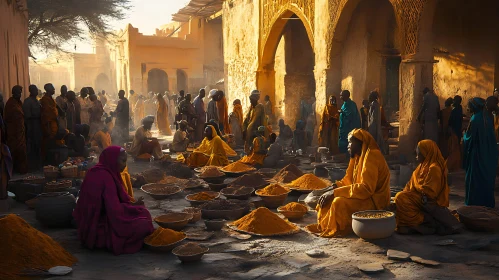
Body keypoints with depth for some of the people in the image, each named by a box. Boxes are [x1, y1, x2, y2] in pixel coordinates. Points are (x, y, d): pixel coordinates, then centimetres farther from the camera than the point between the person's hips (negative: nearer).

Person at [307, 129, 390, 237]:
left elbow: (366, 188, -27)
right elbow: (349, 180, 15)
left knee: (339, 203, -30)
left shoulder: (371, 156, -18)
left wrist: (335, 192, -25)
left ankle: (332, 230, -13)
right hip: (363, 196, 10)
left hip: (374, 202, -10)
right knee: (328, 199, 2)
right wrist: (334, 187, -6)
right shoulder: (358, 157, 12)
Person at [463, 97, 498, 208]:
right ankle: (487, 201, 22)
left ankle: (474, 201, 8)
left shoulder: (475, 119, -18)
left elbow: (469, 138, -15)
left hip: (477, 154, -7)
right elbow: (491, 136, 11)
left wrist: (464, 134, 5)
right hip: (489, 154, 7)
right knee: (487, 176, 14)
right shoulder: (487, 118, 3)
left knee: (474, 178, 3)